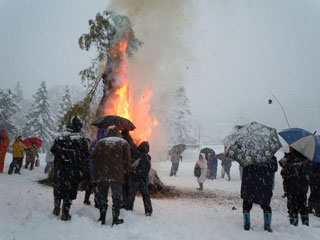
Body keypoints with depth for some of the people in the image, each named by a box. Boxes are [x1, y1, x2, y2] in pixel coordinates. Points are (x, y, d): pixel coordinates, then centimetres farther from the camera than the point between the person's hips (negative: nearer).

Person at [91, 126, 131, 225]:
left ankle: (102, 218, 16)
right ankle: (115, 219, 9)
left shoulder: (101, 142, 10)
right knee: (117, 197, 8)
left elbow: (93, 155, 4)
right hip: (117, 174, -2)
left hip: (101, 173, 2)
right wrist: (127, 169, 12)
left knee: (102, 196, 13)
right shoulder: (123, 143, 5)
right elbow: (127, 158, -1)